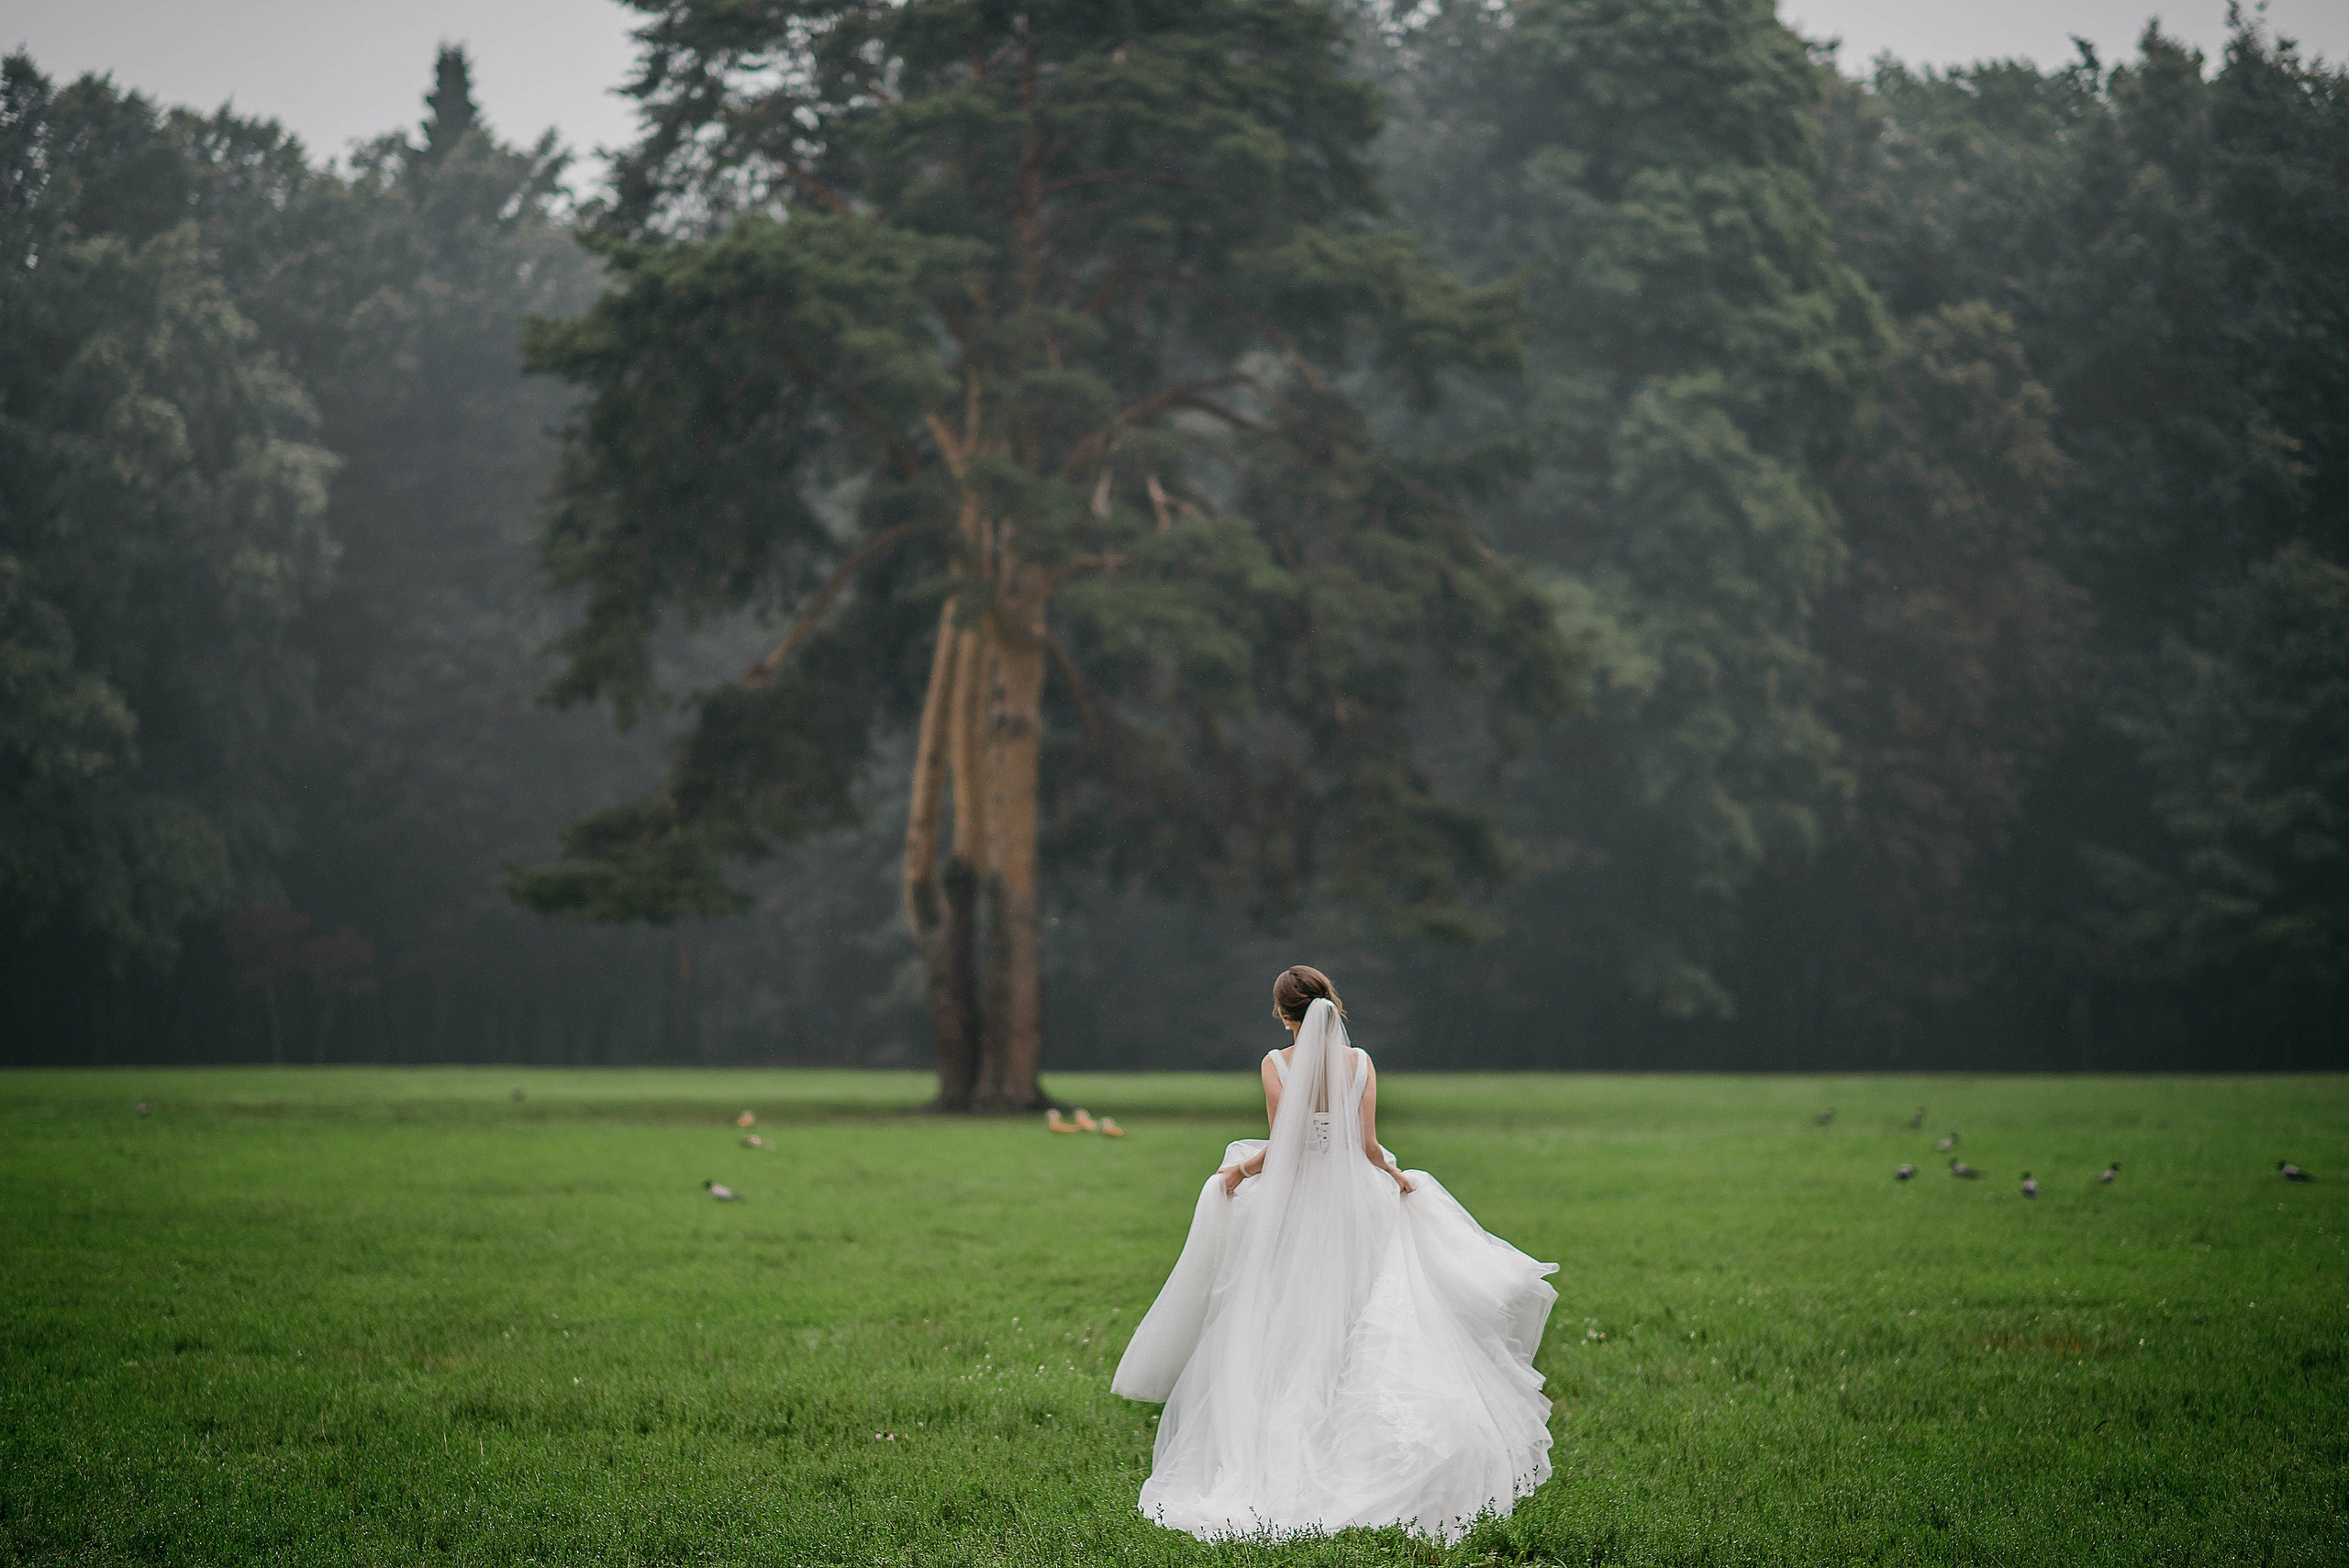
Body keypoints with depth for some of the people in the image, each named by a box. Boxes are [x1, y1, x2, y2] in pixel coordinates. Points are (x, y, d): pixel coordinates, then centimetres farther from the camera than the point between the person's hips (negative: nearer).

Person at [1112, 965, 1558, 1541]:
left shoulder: (1277, 1065, -7)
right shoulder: (1360, 1062, -1)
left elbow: (1278, 1148, -11)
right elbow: (1367, 1146, -4)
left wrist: (1238, 1171, 6)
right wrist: (1397, 1176, 15)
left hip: (1291, 1206, -2)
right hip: (1354, 1202, 2)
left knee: (1289, 1333, 6)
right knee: (1356, 1328, 7)